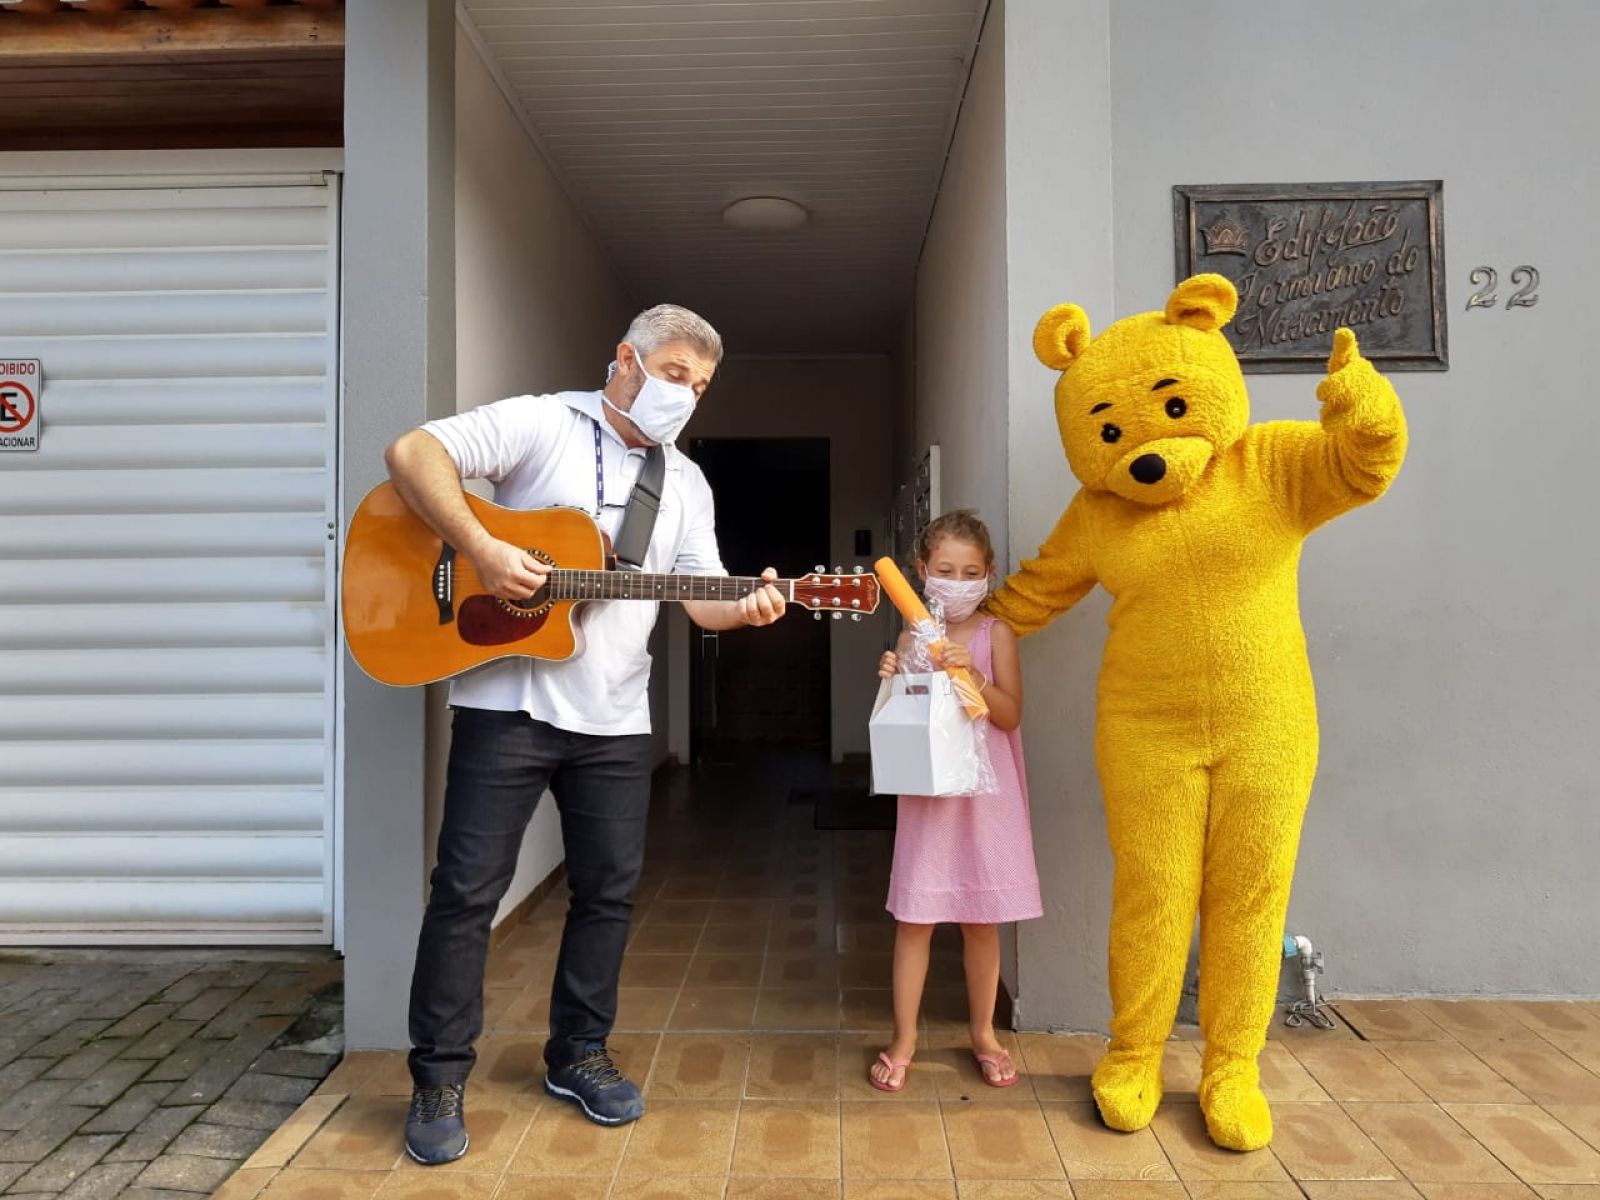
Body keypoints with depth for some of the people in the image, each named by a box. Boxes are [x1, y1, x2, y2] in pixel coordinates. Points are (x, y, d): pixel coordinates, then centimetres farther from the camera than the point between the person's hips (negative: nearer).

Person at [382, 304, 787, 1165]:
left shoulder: (686, 483, 13)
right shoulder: (539, 423, -3)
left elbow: (701, 597, 7)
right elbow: (412, 453, -12)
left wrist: (748, 608, -16)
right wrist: (482, 551, -23)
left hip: (615, 716, 5)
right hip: (510, 701, -5)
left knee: (609, 889, 11)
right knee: (468, 888, 2)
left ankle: (578, 1054, 30)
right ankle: (439, 1078, 19)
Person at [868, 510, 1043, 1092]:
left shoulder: (995, 634, -1)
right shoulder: (912, 637, 2)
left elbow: (1010, 715, -7)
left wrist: (972, 674, -21)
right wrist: (890, 680, -14)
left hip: (983, 791, 0)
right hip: (926, 791, 1)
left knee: (982, 922, 10)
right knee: (914, 919, 3)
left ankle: (983, 1033, 29)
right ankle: (904, 1038, 19)